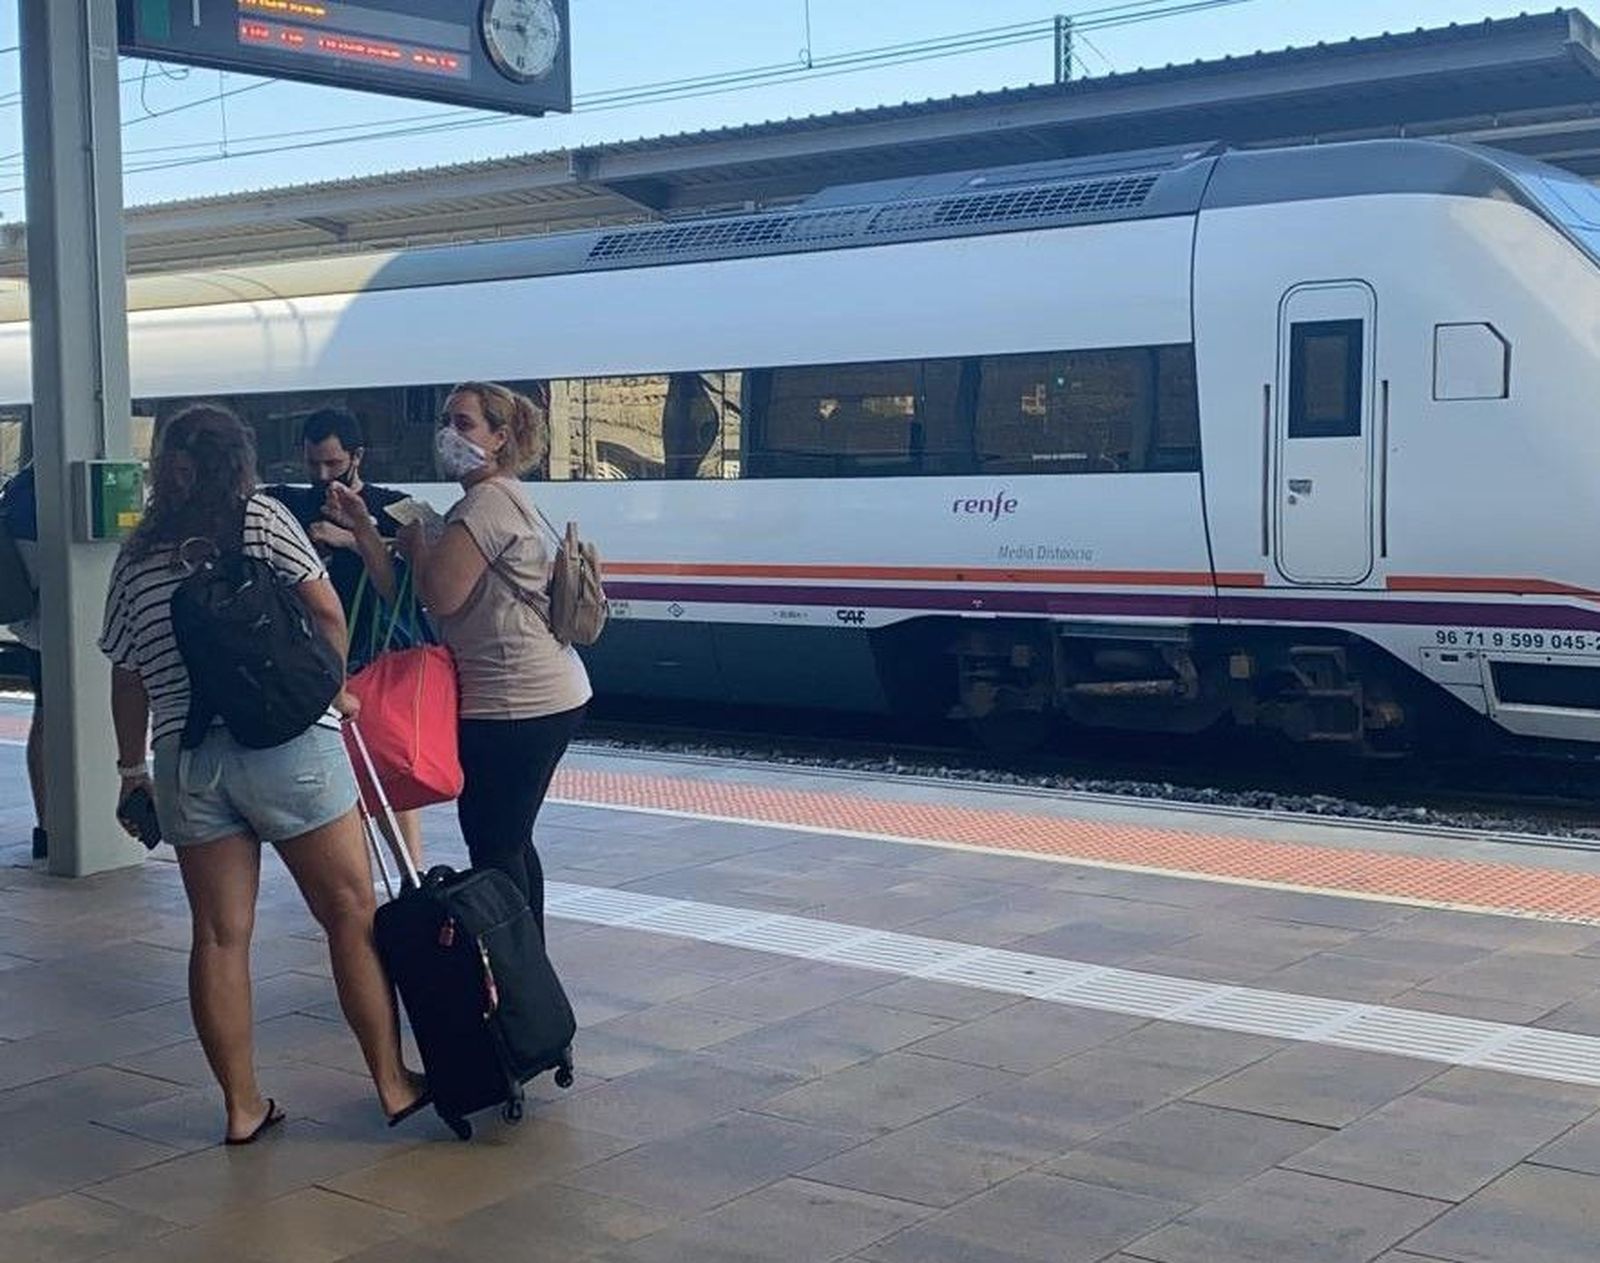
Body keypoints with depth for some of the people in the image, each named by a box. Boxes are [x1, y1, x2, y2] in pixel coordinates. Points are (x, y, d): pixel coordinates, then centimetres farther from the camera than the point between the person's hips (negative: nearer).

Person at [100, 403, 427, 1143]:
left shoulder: (136, 557, 9)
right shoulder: (261, 520, -1)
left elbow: (127, 678, 12)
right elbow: (327, 611, -7)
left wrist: (131, 767, 22)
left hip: (186, 758, 4)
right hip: (289, 744, -3)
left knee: (219, 935, 8)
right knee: (352, 915, 5)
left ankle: (242, 1106, 14)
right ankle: (392, 1083, 10)